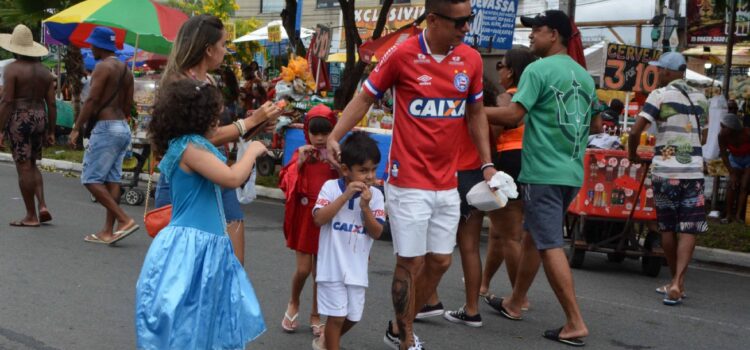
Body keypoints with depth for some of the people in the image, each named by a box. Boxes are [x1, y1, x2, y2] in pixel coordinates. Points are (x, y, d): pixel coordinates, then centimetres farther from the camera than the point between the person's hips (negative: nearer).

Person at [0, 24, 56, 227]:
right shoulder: (44, 71, 9)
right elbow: (51, 104, 8)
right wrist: (51, 132, 12)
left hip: (19, 119, -6)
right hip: (40, 118, 6)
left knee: (24, 167, -1)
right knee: (32, 165, 19)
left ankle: (31, 216, 3)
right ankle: (42, 205, 3)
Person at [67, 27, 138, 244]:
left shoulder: (103, 67, -10)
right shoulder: (125, 70, 15)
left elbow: (92, 100, -16)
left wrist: (76, 128, -14)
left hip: (105, 128, -9)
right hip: (123, 128, 9)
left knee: (91, 179, -6)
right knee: (112, 179, 7)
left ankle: (125, 220, -15)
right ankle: (108, 231, 5)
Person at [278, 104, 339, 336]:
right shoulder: (301, 154, -2)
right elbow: (286, 185, -9)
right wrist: (299, 163, -21)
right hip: (304, 216, 0)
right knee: (303, 269, -2)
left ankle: (315, 316, 23)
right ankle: (293, 304, 26)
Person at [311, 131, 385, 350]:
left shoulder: (375, 195, -2)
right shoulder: (331, 187, -8)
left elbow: (376, 233, -6)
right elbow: (319, 219, -19)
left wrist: (365, 207, -21)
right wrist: (346, 196, -23)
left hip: (357, 268, 4)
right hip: (332, 265, -4)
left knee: (353, 316, 16)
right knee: (337, 315, -2)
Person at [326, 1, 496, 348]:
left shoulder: (471, 59, 2)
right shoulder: (402, 55, -11)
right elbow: (364, 98, -2)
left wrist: (486, 164, 9)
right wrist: (334, 136, -13)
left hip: (447, 184, 5)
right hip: (409, 183, -5)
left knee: (440, 261, 11)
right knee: (410, 262, 1)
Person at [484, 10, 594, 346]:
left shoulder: (538, 70, -12)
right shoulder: (584, 76, 13)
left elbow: (512, 115, -19)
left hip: (543, 172, -8)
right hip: (572, 172, 8)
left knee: (550, 246, -5)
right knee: (534, 237, 20)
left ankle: (575, 323, -7)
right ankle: (514, 302, 31)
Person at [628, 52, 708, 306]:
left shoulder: (660, 95, -5)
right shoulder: (700, 98, 10)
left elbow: (635, 131, -11)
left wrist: (633, 154, 5)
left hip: (664, 170, -2)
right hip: (693, 170, 2)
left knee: (667, 228, 12)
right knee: (688, 229, 0)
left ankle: (676, 282, 21)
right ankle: (677, 282, -15)